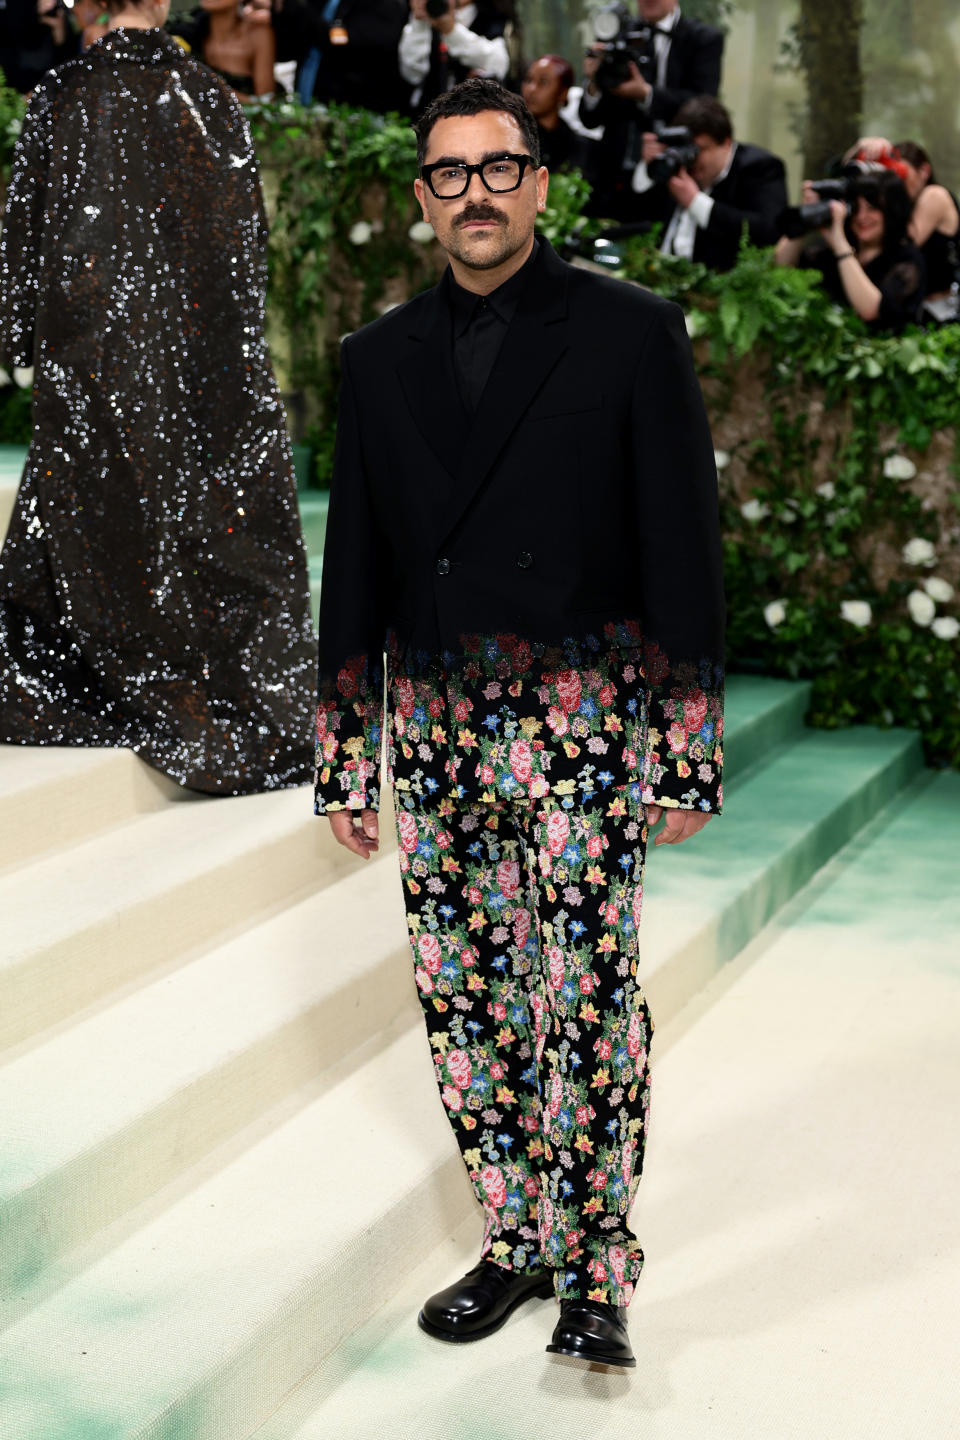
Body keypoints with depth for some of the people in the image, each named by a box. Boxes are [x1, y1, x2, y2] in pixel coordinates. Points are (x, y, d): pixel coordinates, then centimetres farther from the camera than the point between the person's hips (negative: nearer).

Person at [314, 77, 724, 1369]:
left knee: (587, 996, -5)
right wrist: (343, 754, 11)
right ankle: (513, 1240, 24)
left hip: (583, 723, -4)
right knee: (463, 995, 9)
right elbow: (355, 568, 13)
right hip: (432, 720, 4)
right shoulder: (380, 357, 11)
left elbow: (683, 547, -2)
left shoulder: (632, 333, 0)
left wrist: (689, 751, -6)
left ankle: (595, 1271, 9)